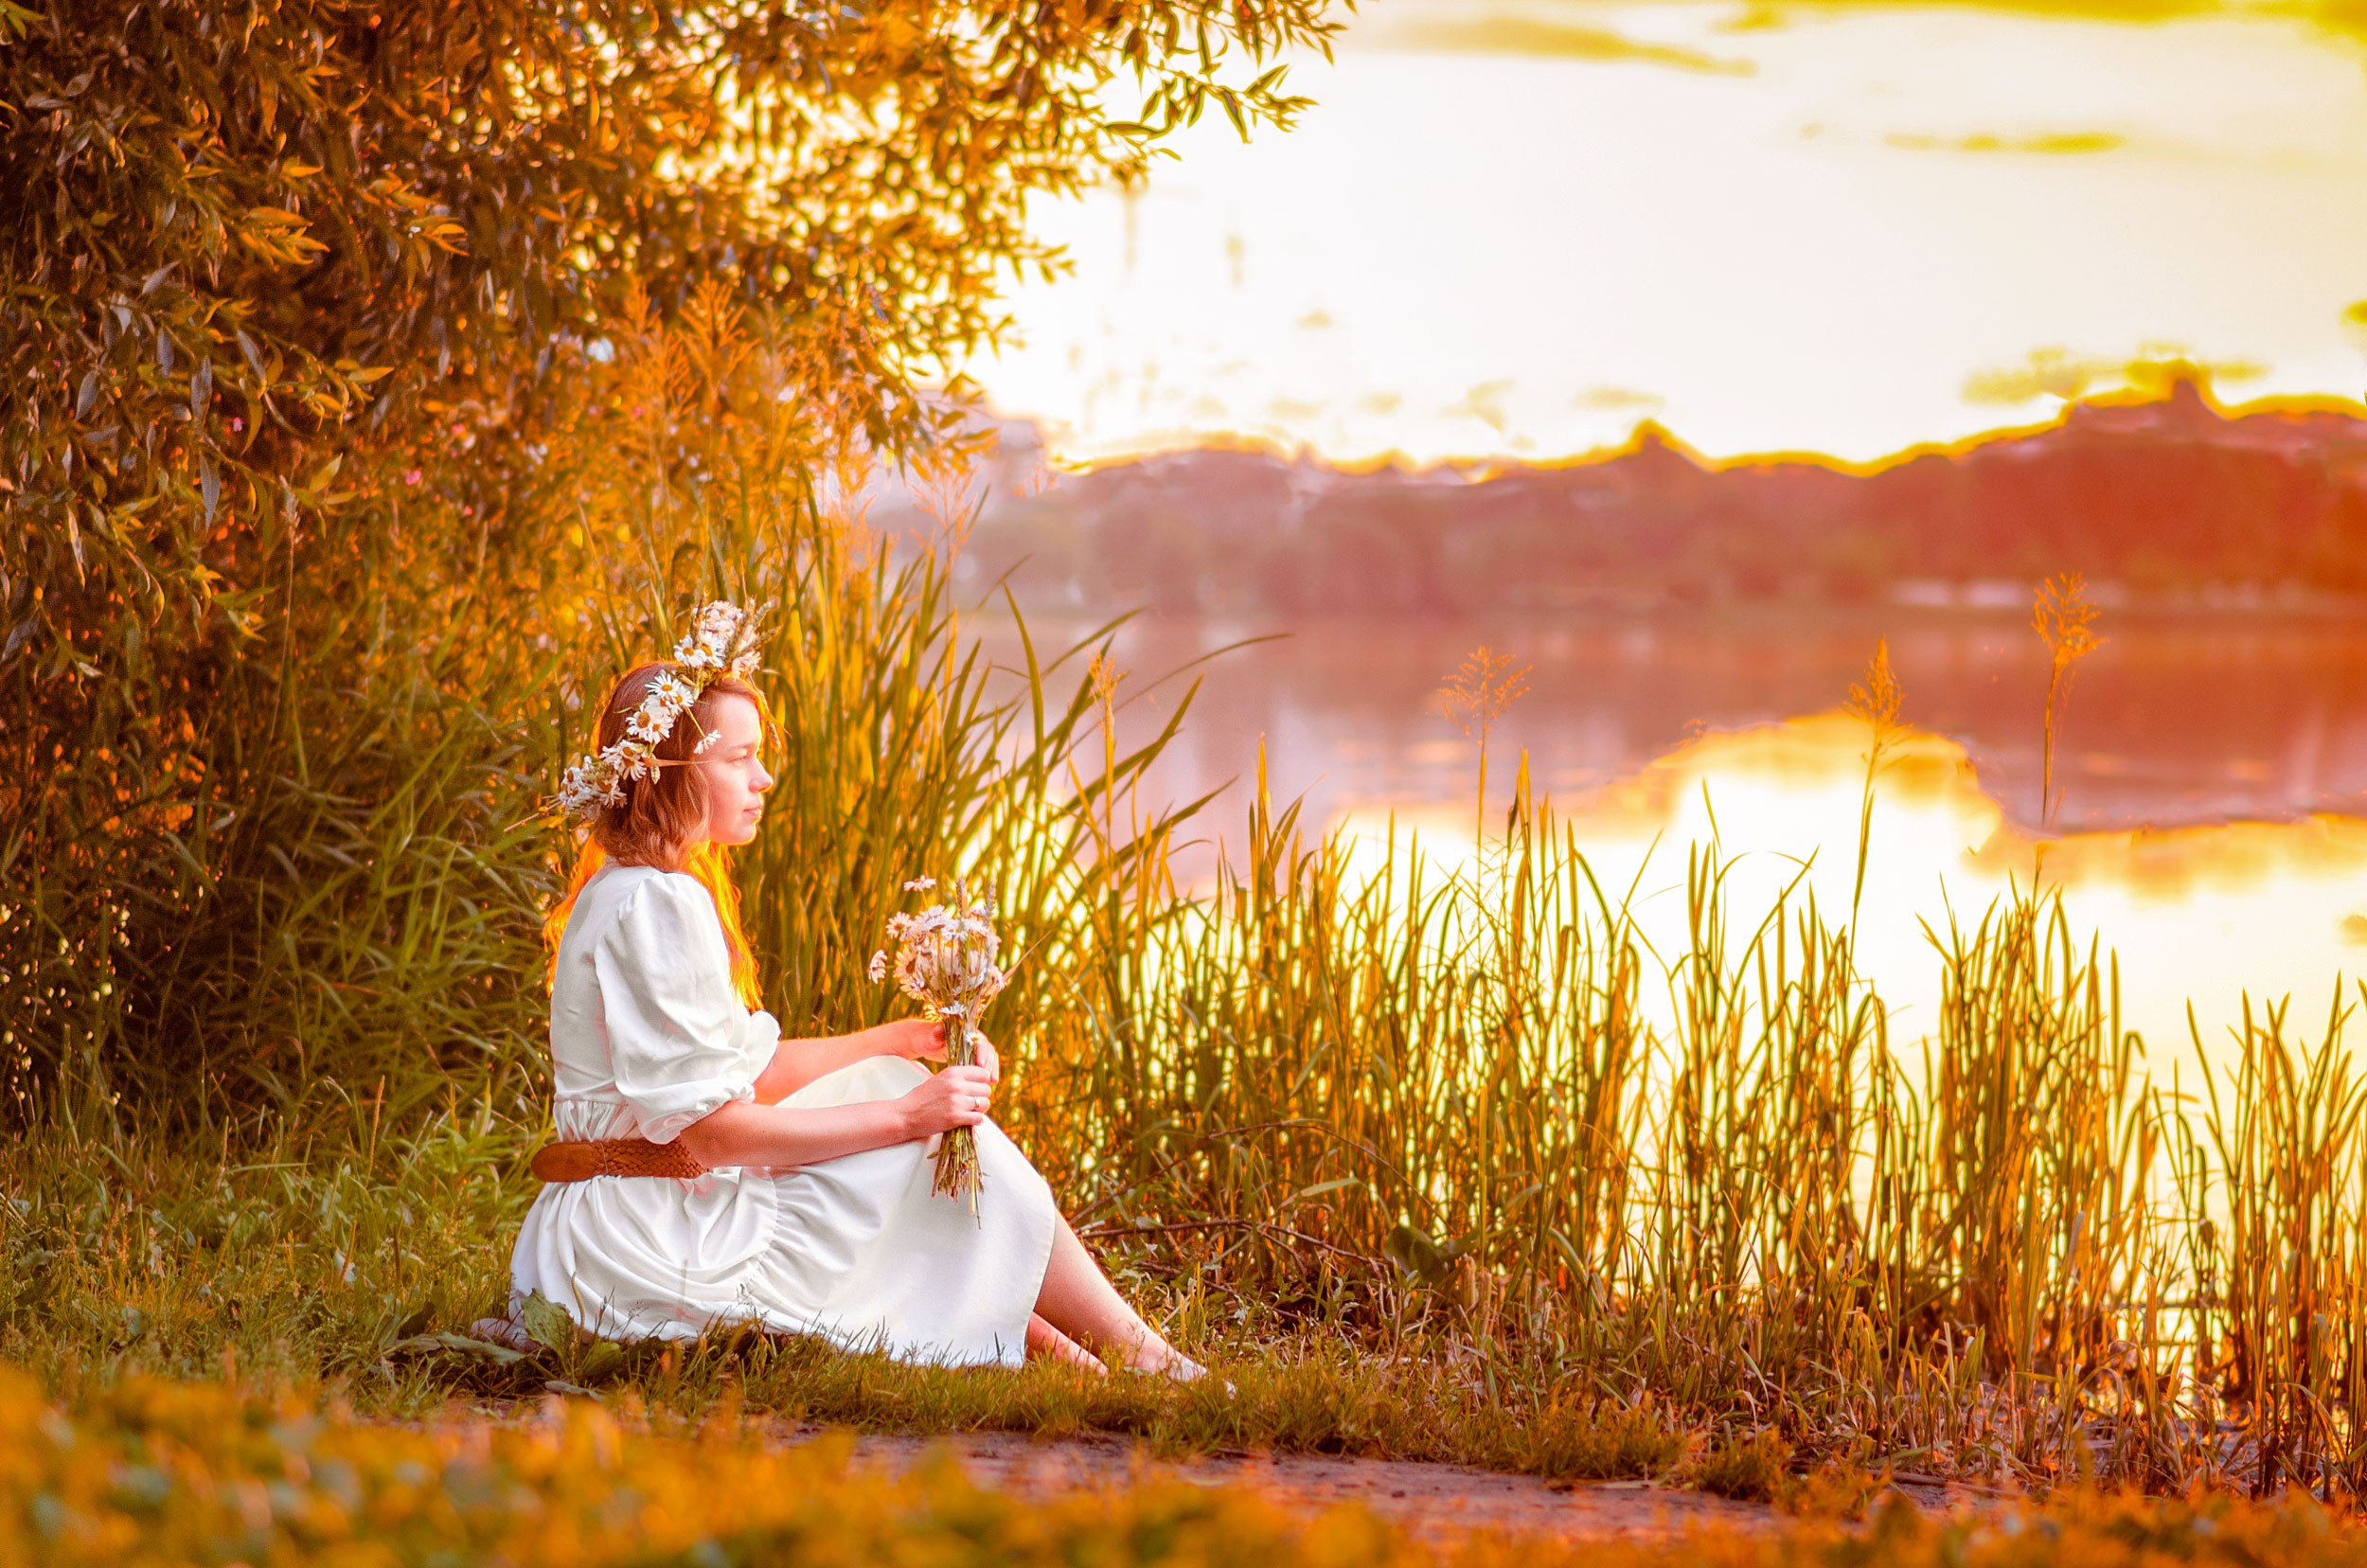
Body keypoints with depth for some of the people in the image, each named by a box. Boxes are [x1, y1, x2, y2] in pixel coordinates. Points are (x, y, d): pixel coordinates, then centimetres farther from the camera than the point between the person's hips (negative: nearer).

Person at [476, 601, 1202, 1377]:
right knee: (944, 1144, -5)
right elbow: (707, 1129, -22)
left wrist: (897, 1041, 7)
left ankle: (1057, 1351, 10)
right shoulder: (656, 905, -19)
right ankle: (1141, 1358, 4)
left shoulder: (627, 890, 14)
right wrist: (905, 1114, -18)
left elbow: (745, 1067, 15)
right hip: (660, 1247, -10)